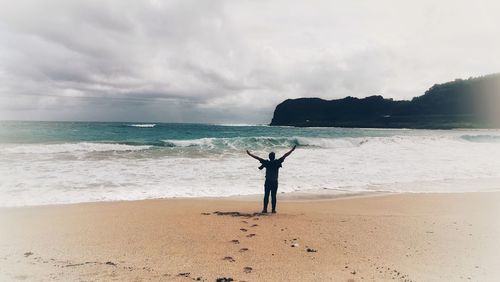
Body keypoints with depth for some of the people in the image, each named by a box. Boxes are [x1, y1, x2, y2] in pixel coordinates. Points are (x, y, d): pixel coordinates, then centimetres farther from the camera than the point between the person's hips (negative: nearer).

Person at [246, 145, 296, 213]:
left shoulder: (266, 162, -3)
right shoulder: (277, 162, -5)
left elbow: (258, 158, 1)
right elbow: (285, 156, -3)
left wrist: (249, 154, 8)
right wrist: (292, 150, 2)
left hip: (267, 182, 1)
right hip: (275, 182, -1)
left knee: (266, 195, 5)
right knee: (273, 196, 4)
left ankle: (265, 209, 5)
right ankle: (273, 209, 5)